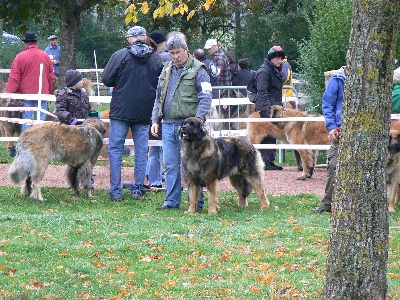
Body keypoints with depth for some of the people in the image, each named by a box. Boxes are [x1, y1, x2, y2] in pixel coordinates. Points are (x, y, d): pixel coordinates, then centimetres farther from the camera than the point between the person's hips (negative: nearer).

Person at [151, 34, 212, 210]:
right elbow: (159, 98, 24)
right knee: (170, 165, 8)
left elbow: (205, 98, -9)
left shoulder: (197, 70, -3)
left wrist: (197, 119, -19)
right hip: (168, 125, 6)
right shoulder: (166, 71, 18)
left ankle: (196, 202, 0)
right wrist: (155, 120, 15)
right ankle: (172, 201, 15)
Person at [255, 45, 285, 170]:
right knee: (266, 135, -10)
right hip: (266, 108, -10)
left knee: (272, 135, 10)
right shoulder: (264, 71, -10)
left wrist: (280, 107, 21)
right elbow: (262, 91, -17)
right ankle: (265, 162, -10)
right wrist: (266, 108, -23)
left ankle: (270, 161, 14)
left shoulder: (275, 70, 20)